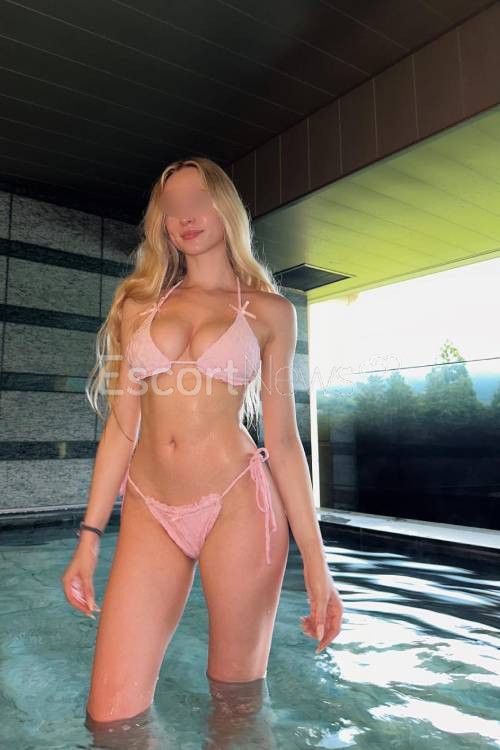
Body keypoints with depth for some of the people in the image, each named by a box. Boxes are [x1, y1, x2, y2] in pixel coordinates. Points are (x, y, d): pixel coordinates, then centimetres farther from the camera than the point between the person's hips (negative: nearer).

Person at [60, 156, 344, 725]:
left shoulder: (269, 310, 5)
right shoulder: (138, 303, 11)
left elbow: (282, 439, 3)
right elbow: (122, 424, 9)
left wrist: (314, 559, 0)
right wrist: (89, 536, 6)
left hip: (237, 506, -1)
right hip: (149, 513, 2)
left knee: (237, 698, 12)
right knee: (112, 712, 1)